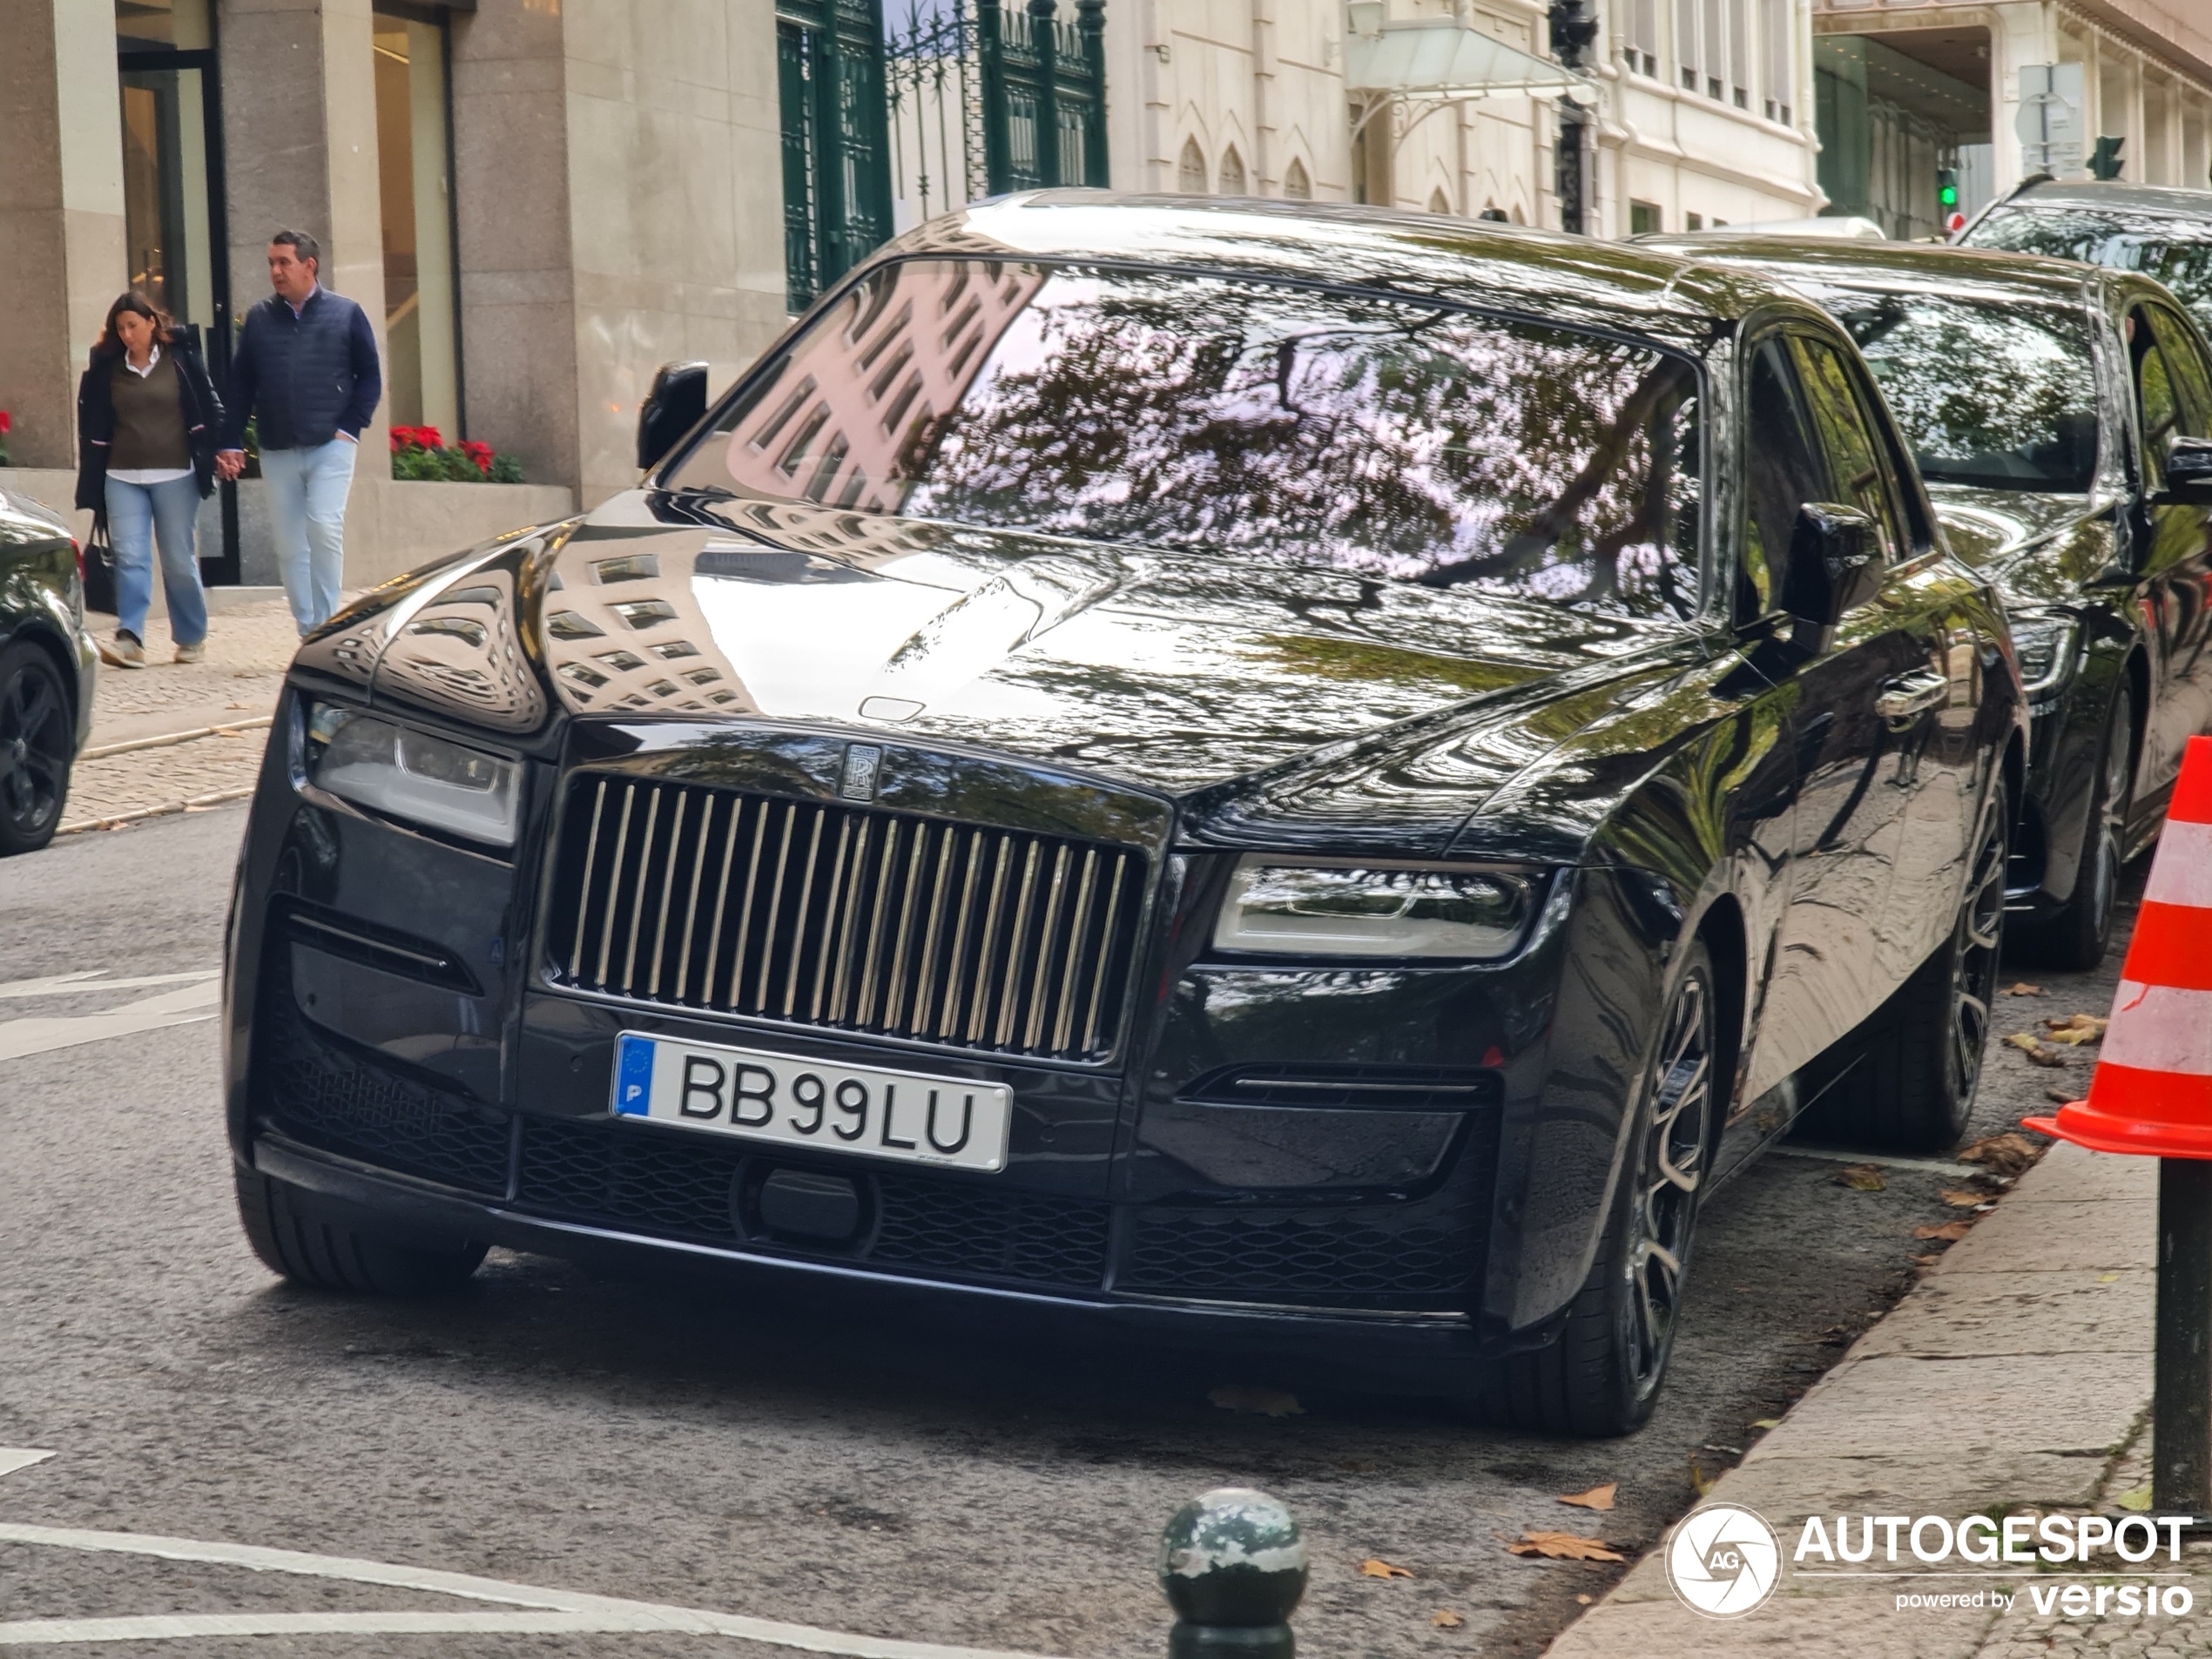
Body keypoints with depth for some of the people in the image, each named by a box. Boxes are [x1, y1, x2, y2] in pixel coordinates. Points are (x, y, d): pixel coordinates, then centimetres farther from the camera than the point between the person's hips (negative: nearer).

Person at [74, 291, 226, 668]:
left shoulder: (181, 358, 1)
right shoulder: (107, 367, 6)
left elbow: (209, 408, 4)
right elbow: (93, 425, 11)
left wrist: (215, 454, -3)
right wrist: (91, 478, 9)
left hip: (175, 476, -2)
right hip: (122, 477, 2)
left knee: (180, 561, 5)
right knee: (130, 558, -8)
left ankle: (192, 638, 17)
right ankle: (130, 640, -14)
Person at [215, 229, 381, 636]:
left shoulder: (345, 314, 2)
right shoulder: (259, 319, 9)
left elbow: (370, 376, 5)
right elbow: (240, 385, 11)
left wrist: (350, 427, -5)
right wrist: (231, 443, 5)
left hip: (330, 446, -3)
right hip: (277, 450, 3)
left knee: (324, 526, -19)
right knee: (289, 546, 4)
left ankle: (327, 624, -9)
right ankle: (308, 632, 10)